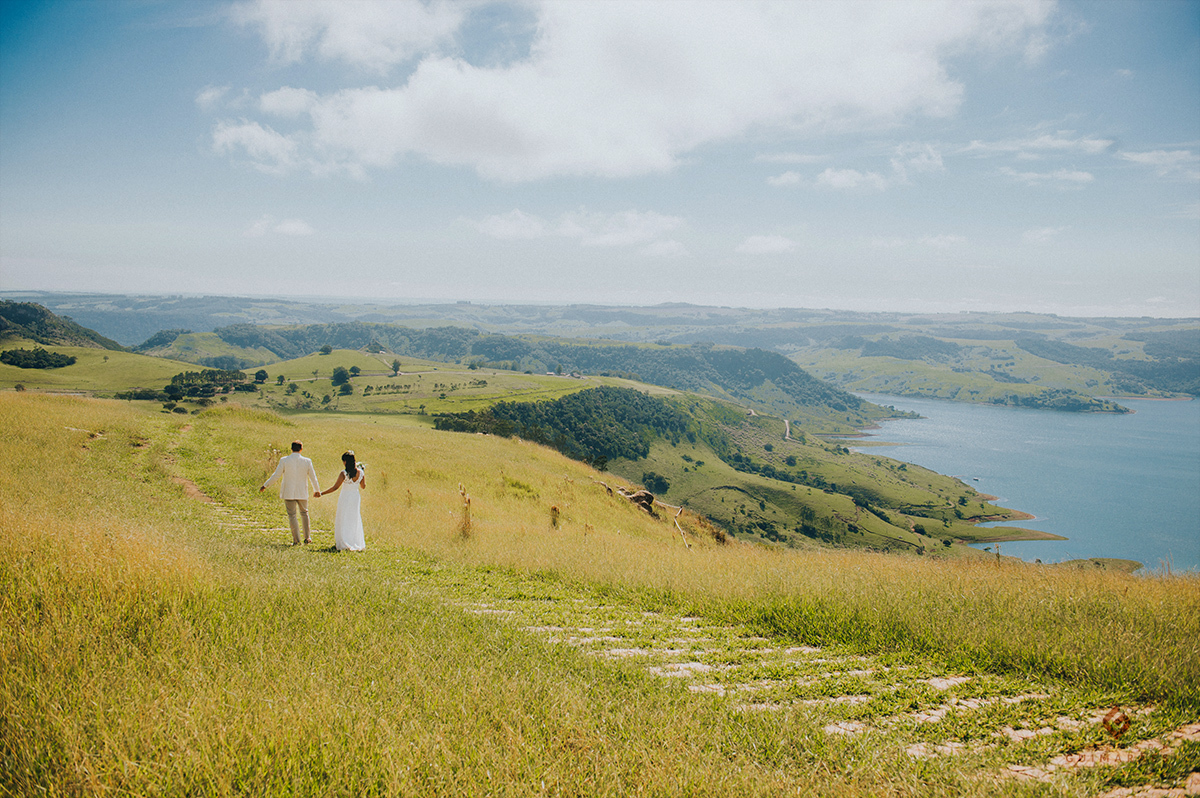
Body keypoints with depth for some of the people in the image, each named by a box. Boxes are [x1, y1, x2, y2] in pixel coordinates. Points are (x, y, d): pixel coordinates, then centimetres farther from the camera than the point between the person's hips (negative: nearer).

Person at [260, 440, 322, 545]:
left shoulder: (284, 460, -9)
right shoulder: (307, 461, -5)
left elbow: (276, 475, -6)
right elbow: (313, 477, 2)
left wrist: (265, 485, 7)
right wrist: (317, 490, 17)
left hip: (288, 493, -2)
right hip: (302, 493, 2)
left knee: (292, 515, 5)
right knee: (304, 513, 19)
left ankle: (296, 540, 0)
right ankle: (307, 537, 22)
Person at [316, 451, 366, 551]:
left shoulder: (344, 473, -17)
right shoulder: (360, 472, -5)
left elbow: (335, 487, -17)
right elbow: (363, 487, 7)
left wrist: (322, 494, -11)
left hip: (345, 497, -4)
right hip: (356, 496, 4)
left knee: (343, 521, 7)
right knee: (355, 520, 16)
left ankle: (342, 542, 6)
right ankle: (356, 542, 16)